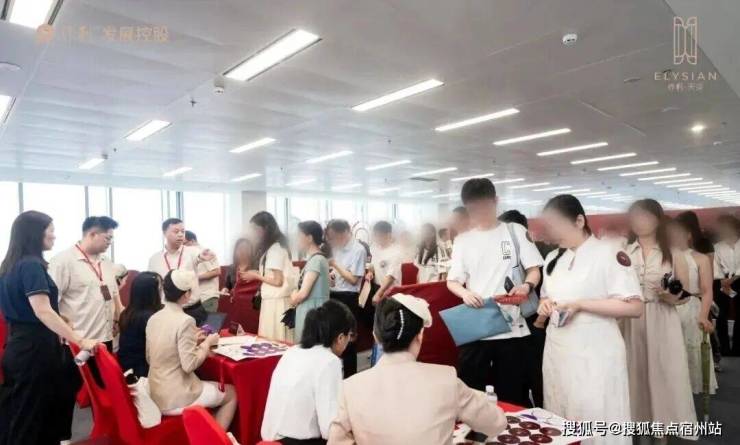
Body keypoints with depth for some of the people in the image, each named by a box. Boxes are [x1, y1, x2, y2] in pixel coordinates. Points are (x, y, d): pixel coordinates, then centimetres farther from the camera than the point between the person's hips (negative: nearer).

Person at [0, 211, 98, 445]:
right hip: (35, 349, -9)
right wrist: (79, 340, -27)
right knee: (32, 418, 4)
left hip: (19, 345, 9)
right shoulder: (32, 265, -18)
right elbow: (43, 312, -26)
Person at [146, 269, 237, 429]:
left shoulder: (153, 319, 2)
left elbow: (149, 358, 14)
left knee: (218, 387, 28)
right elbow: (189, 365, -24)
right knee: (231, 393, 14)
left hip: (156, 395, 8)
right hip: (176, 399, -8)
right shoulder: (185, 321, -21)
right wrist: (207, 343, -8)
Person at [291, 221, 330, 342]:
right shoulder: (316, 259, 13)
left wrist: (293, 299, 0)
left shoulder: (316, 260, -16)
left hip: (312, 313, -9)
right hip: (309, 311, 9)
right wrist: (296, 295, 0)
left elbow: (303, 293, -19)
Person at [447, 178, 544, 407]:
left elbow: (534, 269, 3)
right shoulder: (462, 240, 7)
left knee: (513, 396, 9)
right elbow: (452, 281, 7)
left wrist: (527, 285, -20)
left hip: (512, 326, -1)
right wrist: (465, 293, -16)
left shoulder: (516, 231, 2)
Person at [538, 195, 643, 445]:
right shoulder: (553, 258, 10)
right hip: (557, 351, 6)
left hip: (595, 354, -6)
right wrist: (544, 304, -1)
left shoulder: (609, 253, -10)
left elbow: (634, 307, -14)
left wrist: (580, 305, -20)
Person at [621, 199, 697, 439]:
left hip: (662, 326, -1)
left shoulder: (674, 254, 3)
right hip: (630, 325, 1)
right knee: (635, 377, 6)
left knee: (663, 377, 0)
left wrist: (670, 296, -16)